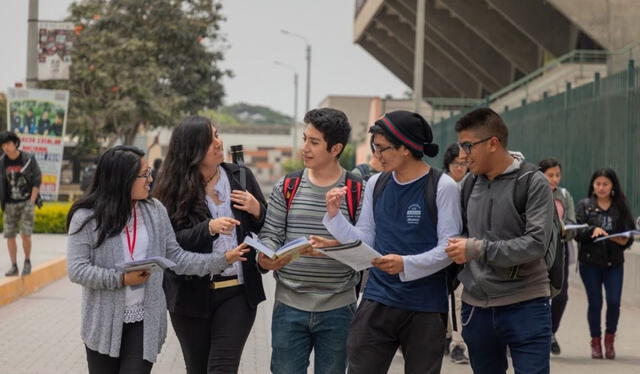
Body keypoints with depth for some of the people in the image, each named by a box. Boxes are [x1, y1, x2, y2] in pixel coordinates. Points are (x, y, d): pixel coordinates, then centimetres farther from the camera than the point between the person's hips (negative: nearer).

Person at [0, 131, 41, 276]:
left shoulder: (29, 159, -6)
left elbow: (37, 181, -2)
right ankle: (14, 266, 10)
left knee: (25, 234, -10)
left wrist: (31, 201, -8)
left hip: (26, 202, -3)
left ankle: (27, 262, 10)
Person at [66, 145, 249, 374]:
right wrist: (122, 279, -19)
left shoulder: (155, 211, 4)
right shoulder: (86, 217, -7)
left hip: (145, 322, 2)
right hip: (103, 324, -2)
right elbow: (77, 270, -12)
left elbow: (176, 258, 7)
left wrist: (223, 260, -1)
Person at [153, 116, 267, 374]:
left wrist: (257, 211, -9)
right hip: (192, 294, 0)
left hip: (237, 292, 1)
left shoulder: (240, 176, 4)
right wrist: (209, 228, -27)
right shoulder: (173, 187, -4)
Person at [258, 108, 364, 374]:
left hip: (337, 309, -2)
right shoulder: (286, 187, 4)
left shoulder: (358, 191, -3)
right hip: (289, 306, 2)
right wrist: (265, 257, -17)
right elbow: (270, 234, 4)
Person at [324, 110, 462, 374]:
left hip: (425, 308, -4)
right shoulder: (376, 184, 7)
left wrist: (406, 264, -24)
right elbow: (364, 240, 9)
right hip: (377, 301, 4)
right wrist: (334, 214, -5)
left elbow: (448, 248, -11)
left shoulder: (442, 187, -8)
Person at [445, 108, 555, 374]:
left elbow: (536, 243, -17)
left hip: (525, 305, -5)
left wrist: (478, 249, -19)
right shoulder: (469, 184, 9)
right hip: (475, 307, 5)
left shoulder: (533, 183, -8)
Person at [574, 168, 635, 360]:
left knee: (614, 301, -8)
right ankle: (595, 341, 20)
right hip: (590, 262, -1)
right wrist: (592, 230, -22)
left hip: (614, 263, 1)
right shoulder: (584, 205, 2)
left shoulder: (621, 207, 6)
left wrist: (624, 241, -15)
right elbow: (576, 232, -4)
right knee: (595, 303, 3)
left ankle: (609, 339, 15)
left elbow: (630, 234, 6)